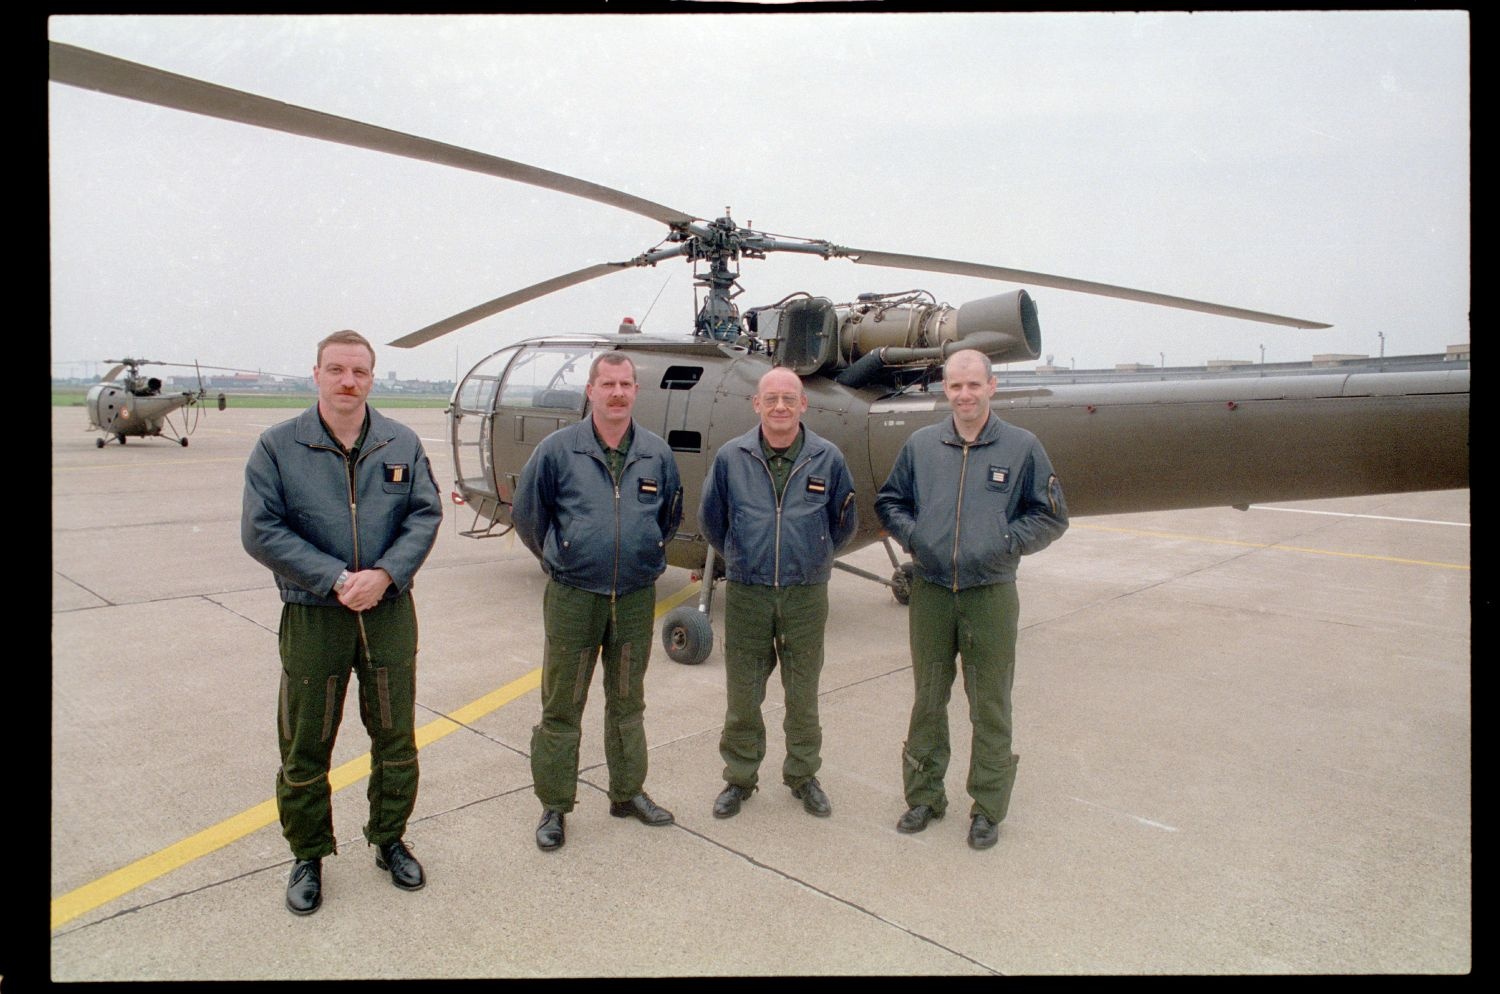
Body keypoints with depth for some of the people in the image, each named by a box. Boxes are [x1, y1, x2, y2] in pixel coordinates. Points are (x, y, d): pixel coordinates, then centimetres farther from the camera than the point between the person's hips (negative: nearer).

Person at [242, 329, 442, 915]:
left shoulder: (403, 444, 2)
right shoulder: (277, 446, -4)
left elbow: (425, 515, -2)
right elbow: (261, 531, -10)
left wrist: (386, 574, -17)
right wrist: (335, 580, -18)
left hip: (389, 613, 2)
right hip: (311, 618, -2)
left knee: (396, 739, 13)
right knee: (305, 749, 9)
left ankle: (390, 840, 33)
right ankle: (308, 856, 29)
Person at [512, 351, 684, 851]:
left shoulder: (657, 453, 2)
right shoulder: (557, 449, -6)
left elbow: (670, 516, 17)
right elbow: (526, 513, 5)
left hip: (636, 598, 3)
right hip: (573, 598, -2)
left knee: (627, 702, 17)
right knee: (561, 706, 6)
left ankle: (628, 792, 33)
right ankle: (553, 805, 21)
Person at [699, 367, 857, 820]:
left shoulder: (828, 458, -3)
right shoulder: (731, 457, -3)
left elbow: (844, 521, 12)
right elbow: (711, 518, 12)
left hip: (806, 594, 0)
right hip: (746, 593, 0)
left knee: (803, 694, 12)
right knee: (742, 694, 9)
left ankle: (803, 775, 31)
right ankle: (739, 777, 27)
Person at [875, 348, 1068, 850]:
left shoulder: (1022, 446, 0)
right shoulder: (920, 444, 6)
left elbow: (1051, 516, 4)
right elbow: (889, 502, 16)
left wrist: (1007, 542, -10)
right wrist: (911, 535, -2)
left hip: (991, 594, -2)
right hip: (930, 592, 2)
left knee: (990, 705, 7)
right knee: (928, 699, 12)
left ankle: (988, 808, 23)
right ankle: (923, 795, 29)